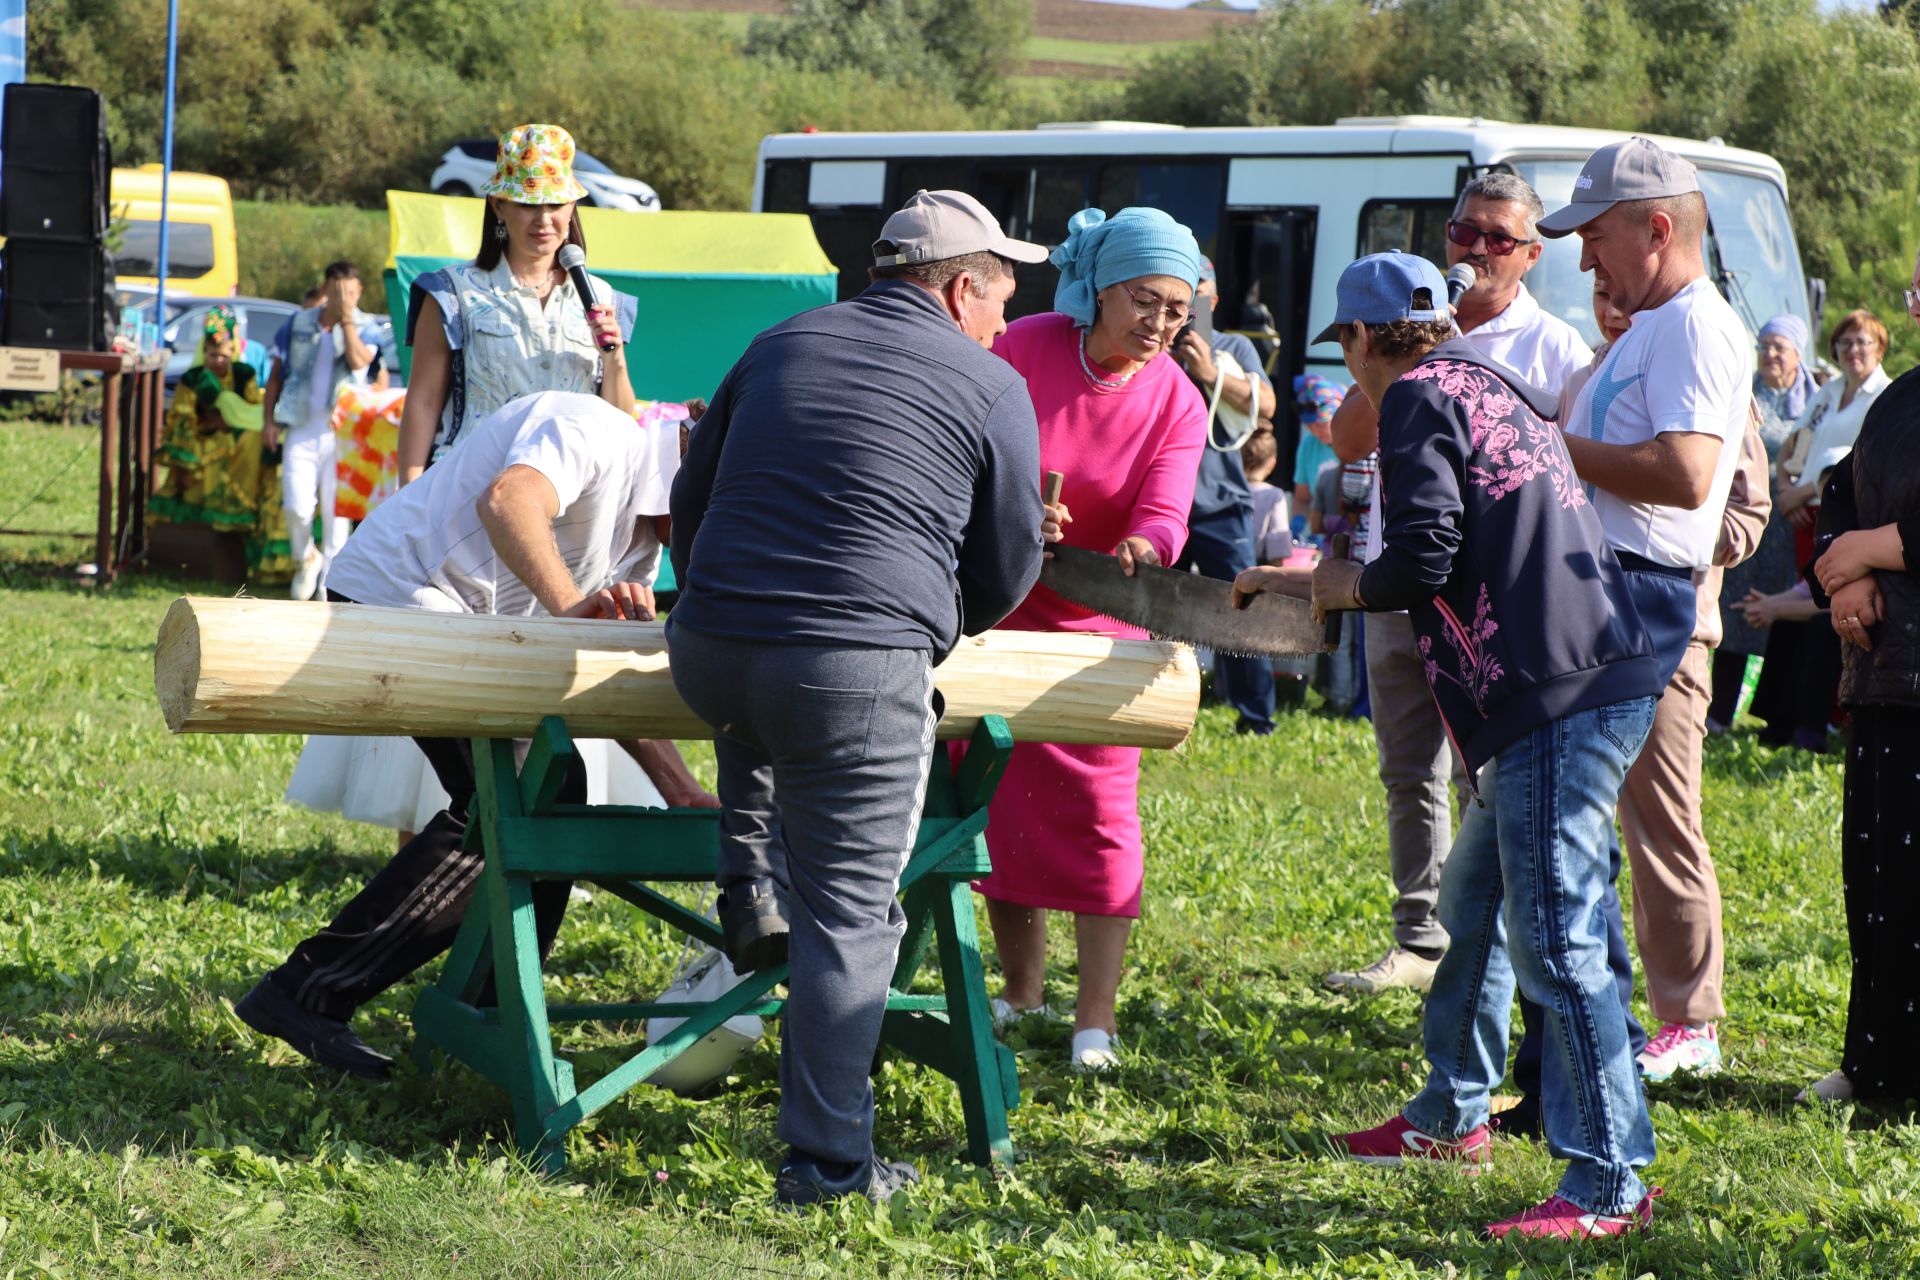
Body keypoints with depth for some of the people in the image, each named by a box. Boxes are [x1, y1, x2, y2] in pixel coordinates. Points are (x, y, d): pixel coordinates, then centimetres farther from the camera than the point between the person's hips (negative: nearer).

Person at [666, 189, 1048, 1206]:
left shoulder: (782, 345, 19)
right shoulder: (991, 389, 6)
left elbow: (690, 501, 26)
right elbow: (1007, 570, 14)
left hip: (708, 654, 5)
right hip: (860, 674, -4)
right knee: (847, 919, 1)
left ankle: (752, 889, 27)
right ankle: (828, 1162, 1)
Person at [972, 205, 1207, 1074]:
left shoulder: (1177, 403, -9)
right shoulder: (1028, 349, -13)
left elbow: (1163, 514, -20)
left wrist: (1143, 547, -44)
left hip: (1094, 614, 0)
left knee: (1098, 806, -7)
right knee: (999, 797, 8)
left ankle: (1096, 1017, -1)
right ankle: (1021, 991, 23)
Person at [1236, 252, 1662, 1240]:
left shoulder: (1418, 399, -5)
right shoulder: (1491, 390, 24)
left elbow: (1425, 558, -16)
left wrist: (1347, 586, 6)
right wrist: (1303, 579, 41)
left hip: (1562, 697, -10)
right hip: (1593, 686, 10)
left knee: (1552, 939, -11)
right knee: (1472, 902, 22)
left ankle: (1609, 1184, -11)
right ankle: (1451, 1116, 34)